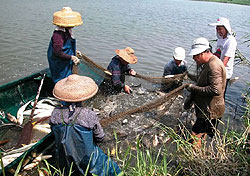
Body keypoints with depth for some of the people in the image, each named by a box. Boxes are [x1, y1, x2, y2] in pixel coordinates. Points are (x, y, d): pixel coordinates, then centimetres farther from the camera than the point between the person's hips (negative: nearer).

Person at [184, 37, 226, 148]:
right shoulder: (208, 64, 11)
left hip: (210, 111, -10)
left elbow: (215, 90, -31)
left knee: (195, 136, -7)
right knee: (202, 135, 22)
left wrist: (194, 88, -22)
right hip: (206, 109, 10)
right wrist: (191, 98, 12)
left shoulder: (214, 65, -23)